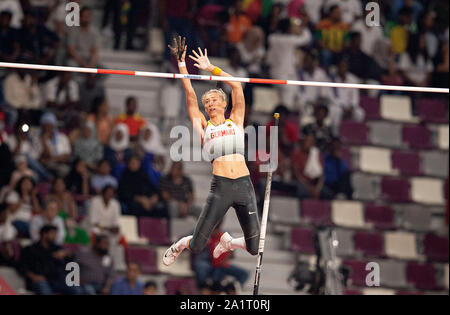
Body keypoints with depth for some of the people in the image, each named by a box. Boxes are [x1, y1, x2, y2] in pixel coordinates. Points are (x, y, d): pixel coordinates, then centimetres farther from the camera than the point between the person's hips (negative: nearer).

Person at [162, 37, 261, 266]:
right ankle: (181, 245, 33)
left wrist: (211, 68, 18)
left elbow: (237, 86, 15)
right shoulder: (203, 127, 14)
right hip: (220, 186, -2)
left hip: (244, 185, 2)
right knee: (196, 247, -4)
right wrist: (181, 63, 8)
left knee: (254, 248, 1)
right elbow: (190, 95, 11)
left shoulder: (235, 121, 17)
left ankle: (228, 242, 34)